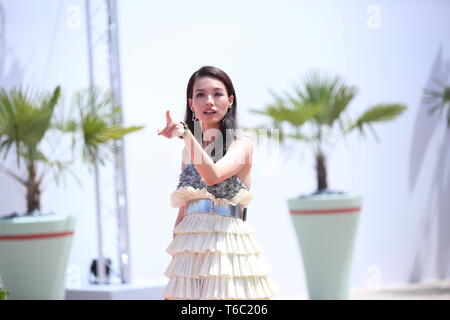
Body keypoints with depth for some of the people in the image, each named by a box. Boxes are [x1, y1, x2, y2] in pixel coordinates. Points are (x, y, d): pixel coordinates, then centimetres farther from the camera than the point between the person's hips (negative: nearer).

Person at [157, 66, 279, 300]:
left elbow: (213, 175, -23)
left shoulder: (241, 144, -3)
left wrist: (186, 135, -32)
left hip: (227, 249, -5)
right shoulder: (189, 150, 14)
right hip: (190, 251, 5)